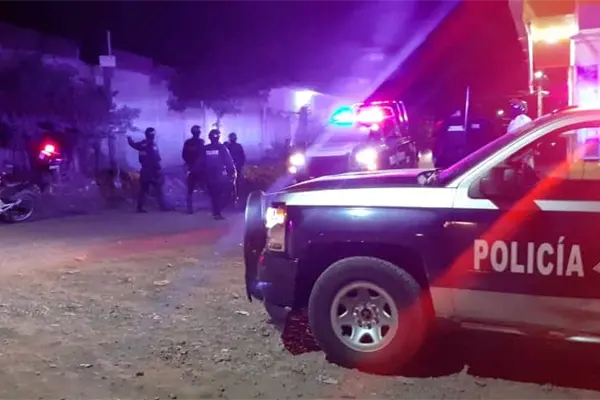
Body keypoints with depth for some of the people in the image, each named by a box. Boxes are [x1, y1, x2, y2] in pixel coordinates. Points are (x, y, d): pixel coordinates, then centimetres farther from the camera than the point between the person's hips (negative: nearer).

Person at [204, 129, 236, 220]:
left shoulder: (205, 149, 2)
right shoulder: (222, 147, -9)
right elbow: (229, 161, -10)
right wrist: (232, 172, -5)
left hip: (209, 175, 3)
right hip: (220, 175, -3)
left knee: (212, 193, 13)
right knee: (219, 193, 3)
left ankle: (215, 212, 19)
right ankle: (217, 213, -1)